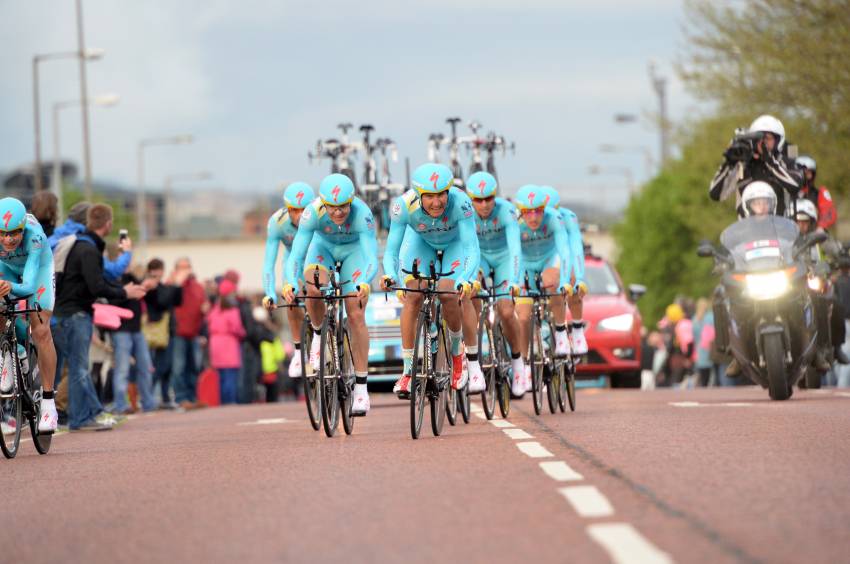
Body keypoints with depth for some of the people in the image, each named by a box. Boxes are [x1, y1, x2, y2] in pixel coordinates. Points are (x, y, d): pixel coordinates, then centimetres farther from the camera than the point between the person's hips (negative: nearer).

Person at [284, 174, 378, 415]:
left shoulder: (362, 214, -37)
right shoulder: (313, 212, -34)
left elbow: (371, 258, -43)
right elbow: (296, 254, -36)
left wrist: (364, 283, -63)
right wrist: (290, 283, -55)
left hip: (354, 250, -1)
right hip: (323, 246, 1)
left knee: (356, 315, -12)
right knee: (314, 289, -31)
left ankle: (361, 387, -5)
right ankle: (318, 334, 0)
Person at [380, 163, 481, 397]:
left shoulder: (460, 203, -39)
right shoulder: (404, 206, -36)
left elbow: (471, 248, -41)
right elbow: (391, 250, -32)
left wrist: (465, 280, -58)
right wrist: (389, 275, -52)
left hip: (456, 242, -1)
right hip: (421, 240, 1)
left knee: (452, 296, -19)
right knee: (412, 296, -13)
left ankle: (457, 349, 10)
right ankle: (407, 371, -4)